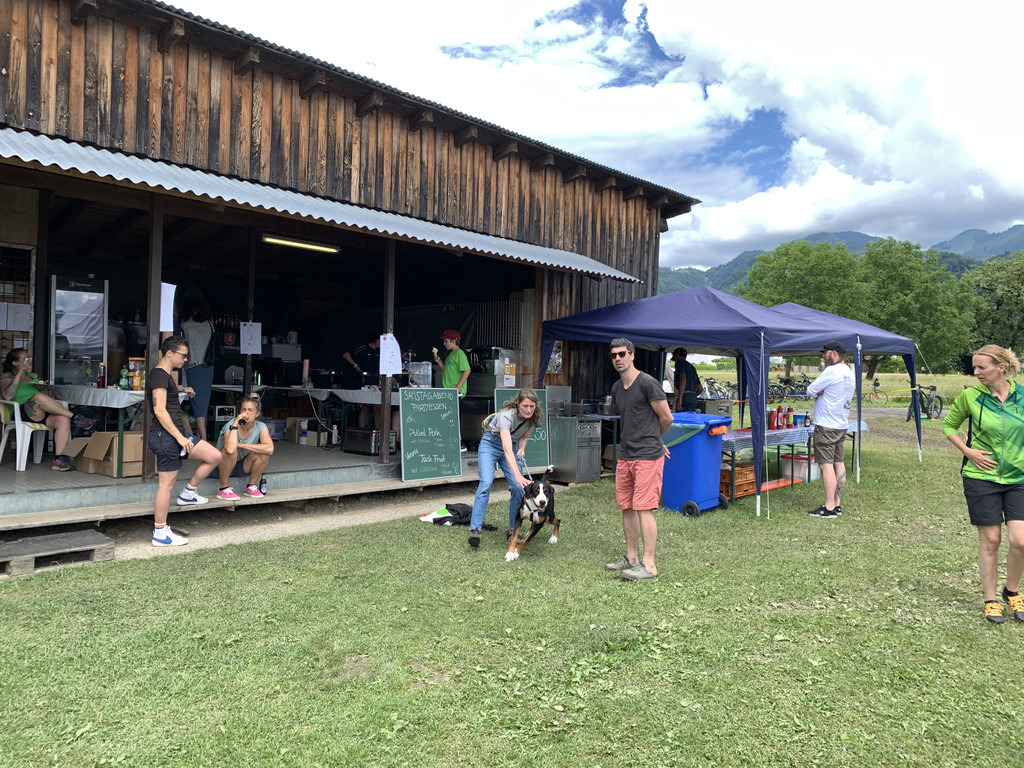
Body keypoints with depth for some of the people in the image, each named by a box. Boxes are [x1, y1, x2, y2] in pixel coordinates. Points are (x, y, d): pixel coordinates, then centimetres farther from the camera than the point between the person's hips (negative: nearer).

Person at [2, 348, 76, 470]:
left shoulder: (33, 376, 29)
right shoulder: (6, 376, 12)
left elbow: (46, 395, 31)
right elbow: (7, 396, -8)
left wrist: (41, 387, 9)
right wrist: (18, 375, -10)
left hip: (42, 414, 6)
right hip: (22, 413, -5)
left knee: (63, 420, -29)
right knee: (39, 397, -39)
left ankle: (59, 460, -33)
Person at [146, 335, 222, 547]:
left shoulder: (165, 375, 17)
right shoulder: (159, 375, -14)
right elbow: (159, 410, -22)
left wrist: (183, 388, 61)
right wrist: (179, 437, -23)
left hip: (174, 434, 10)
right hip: (165, 436, -10)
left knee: (215, 456, 6)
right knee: (166, 484, -3)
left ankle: (188, 493, 19)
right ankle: (160, 534, 5)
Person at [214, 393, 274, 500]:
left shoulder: (261, 427, -12)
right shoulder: (230, 426, -22)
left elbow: (270, 449, -30)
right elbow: (230, 449, -44)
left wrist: (241, 445, -29)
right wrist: (235, 423, -37)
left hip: (243, 467, 3)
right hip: (222, 466, -3)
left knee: (263, 453, -22)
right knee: (231, 451, -34)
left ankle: (251, 486, -4)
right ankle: (224, 489, -17)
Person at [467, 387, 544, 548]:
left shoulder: (534, 418, -16)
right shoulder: (506, 415, -35)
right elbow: (507, 449, -45)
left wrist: (521, 449, -15)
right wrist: (518, 475, -54)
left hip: (512, 445, 5)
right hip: (491, 443, -5)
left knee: (518, 487, -10)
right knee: (486, 482, -23)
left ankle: (513, 530, 3)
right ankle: (475, 529, -21)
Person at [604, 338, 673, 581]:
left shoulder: (647, 383, -10)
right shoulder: (616, 388, 14)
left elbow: (667, 418, -4)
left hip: (647, 456, -8)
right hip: (625, 456, 8)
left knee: (643, 508, -8)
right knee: (626, 507, 11)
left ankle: (649, 565, -3)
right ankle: (631, 558, 22)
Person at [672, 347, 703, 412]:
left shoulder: (680, 363, 1)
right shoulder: (692, 367, 26)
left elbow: (683, 379, -18)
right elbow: (701, 389, 26)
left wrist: (680, 399, -23)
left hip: (684, 400, -9)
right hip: (694, 400, 9)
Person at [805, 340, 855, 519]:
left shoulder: (832, 371, -16)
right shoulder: (850, 373, 13)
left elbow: (810, 390, -13)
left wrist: (817, 393, 4)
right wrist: (822, 392, 0)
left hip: (827, 425, -9)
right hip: (843, 425, 9)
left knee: (826, 465, -7)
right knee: (838, 463, 11)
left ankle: (829, 508, -6)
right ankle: (837, 504, 17)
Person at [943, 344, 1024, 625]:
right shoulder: (970, 396, -6)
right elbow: (949, 426, 7)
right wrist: (968, 451, -6)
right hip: (982, 477, -1)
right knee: (990, 540, 5)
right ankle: (990, 600, 20)